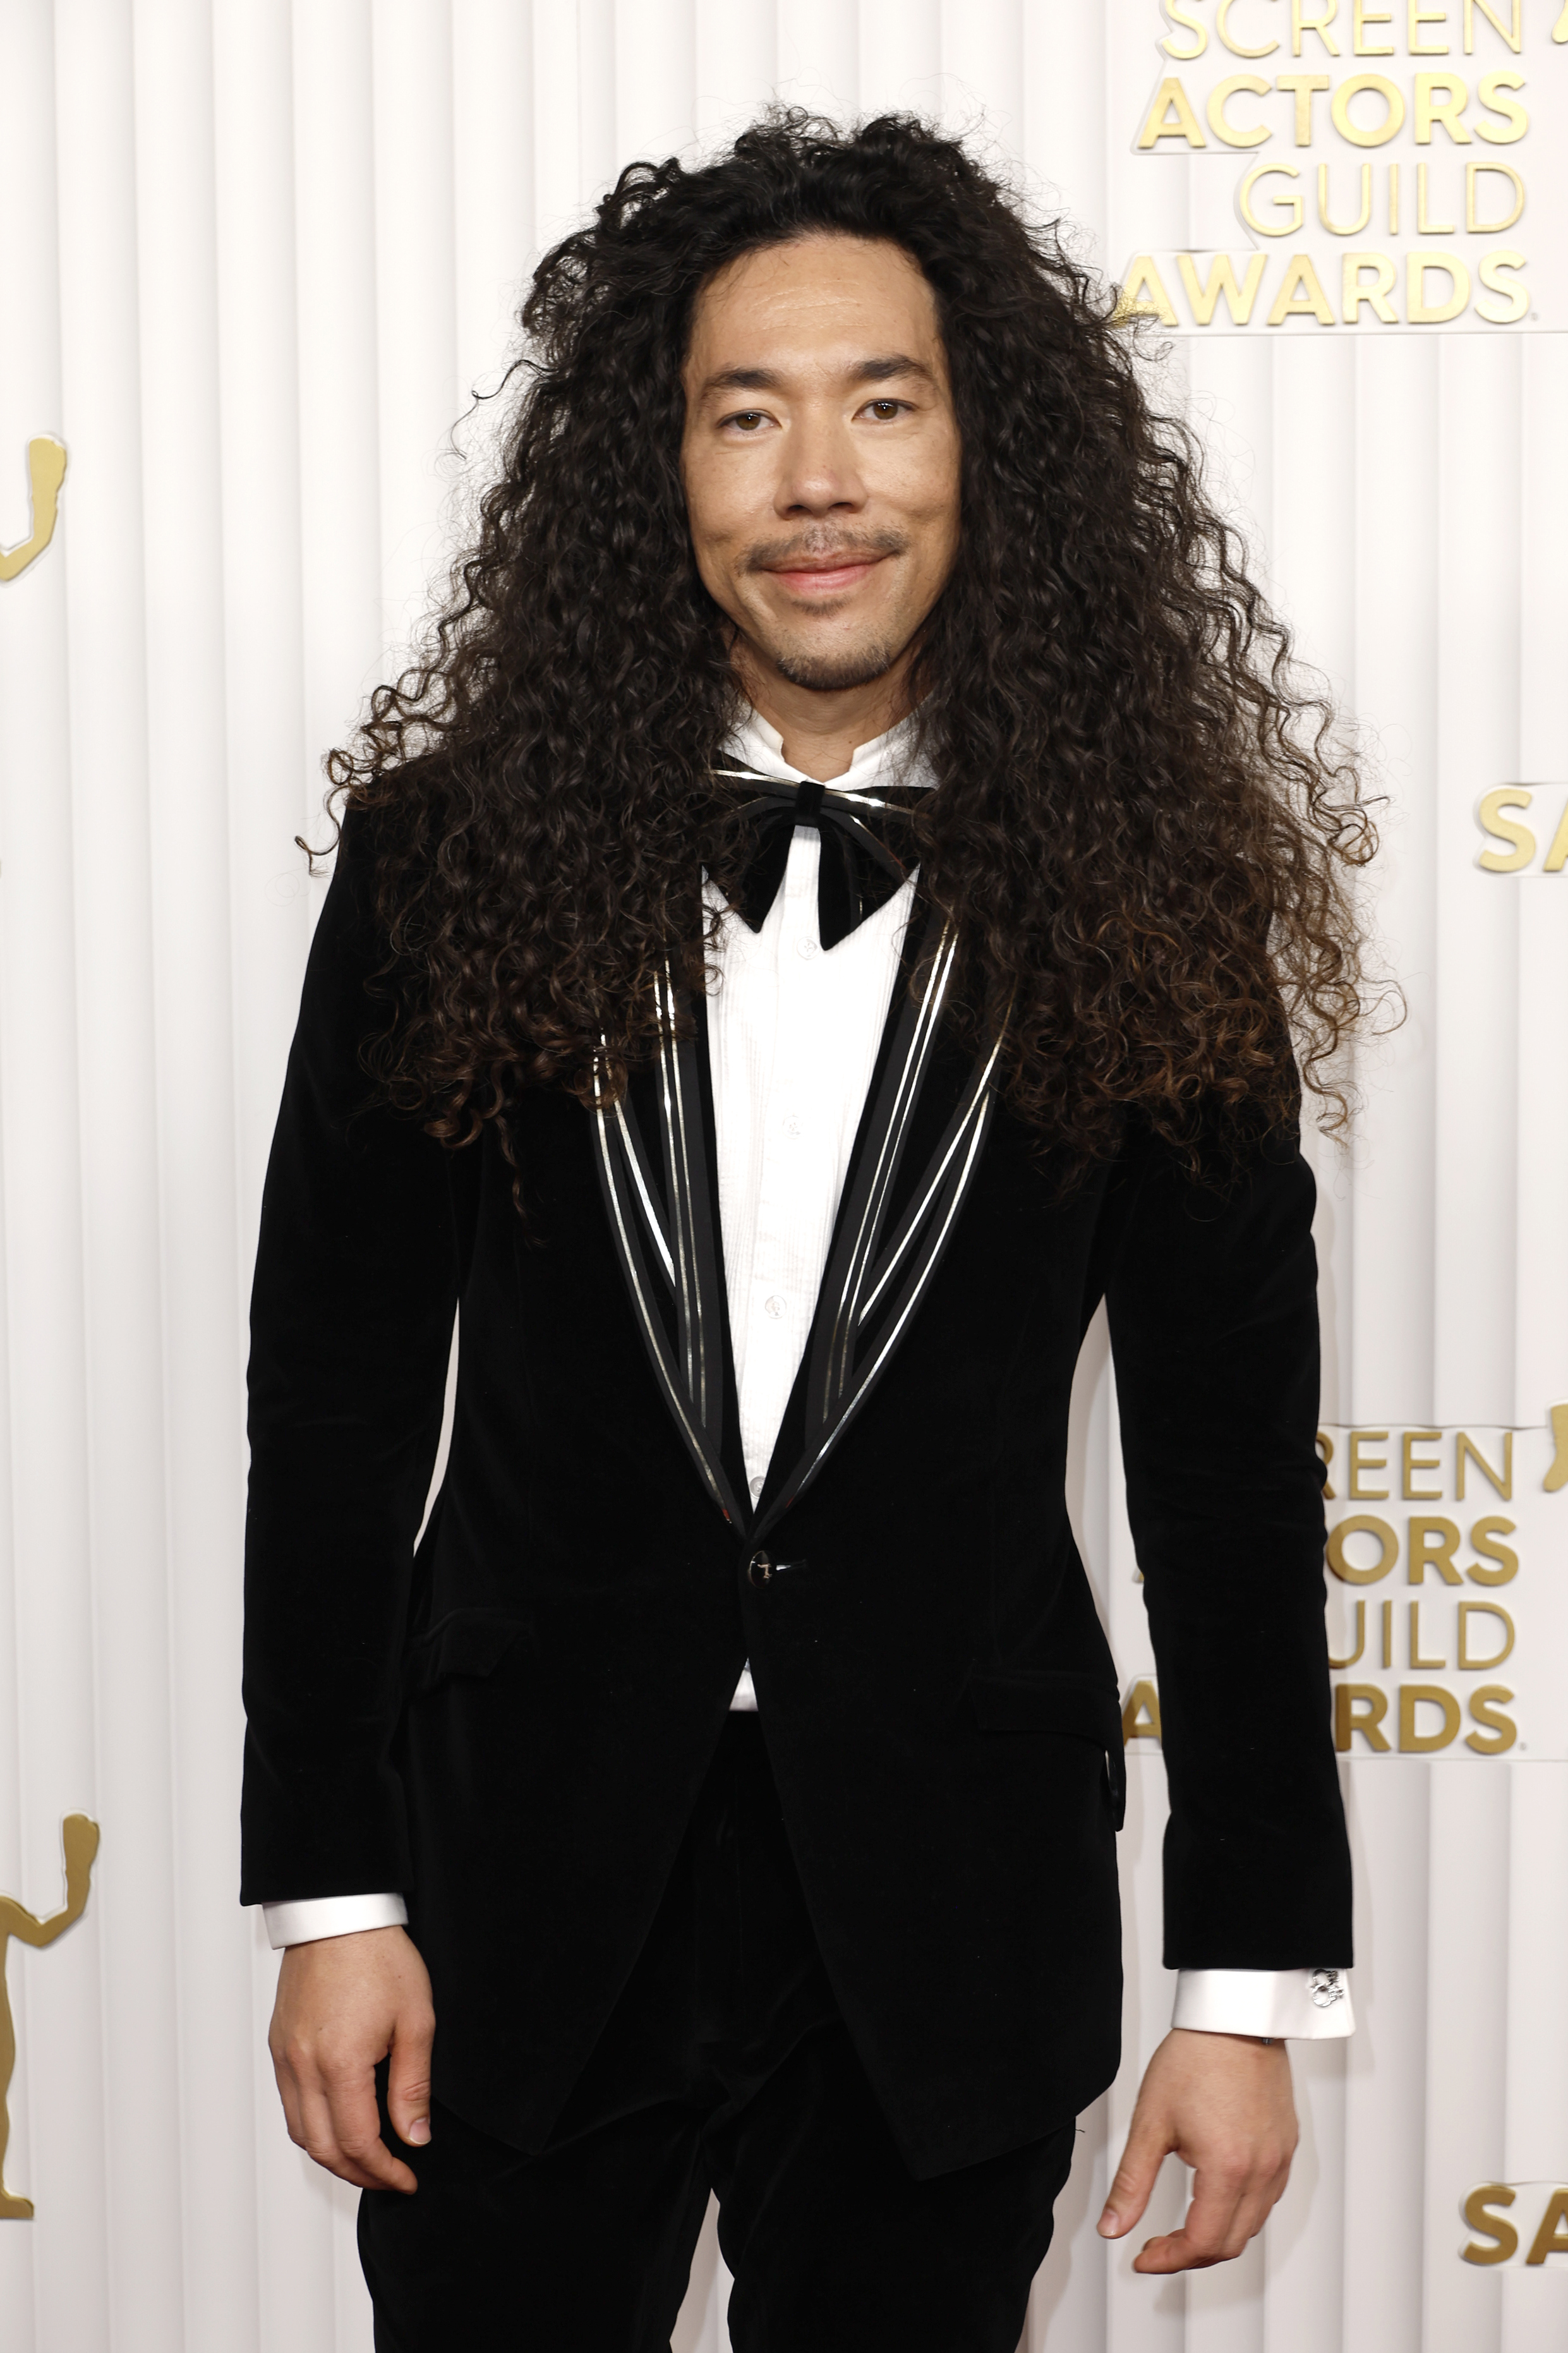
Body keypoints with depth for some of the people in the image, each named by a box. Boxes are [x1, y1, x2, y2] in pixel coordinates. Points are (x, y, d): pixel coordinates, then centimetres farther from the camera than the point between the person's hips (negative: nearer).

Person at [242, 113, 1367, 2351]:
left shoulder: (1141, 900, -5)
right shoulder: (459, 850, -5)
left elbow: (1231, 1445, -1)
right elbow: (337, 1391, 0)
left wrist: (1255, 1981, -1)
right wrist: (329, 1896, -1)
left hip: (949, 1913, 0)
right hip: (522, 1868, 0)